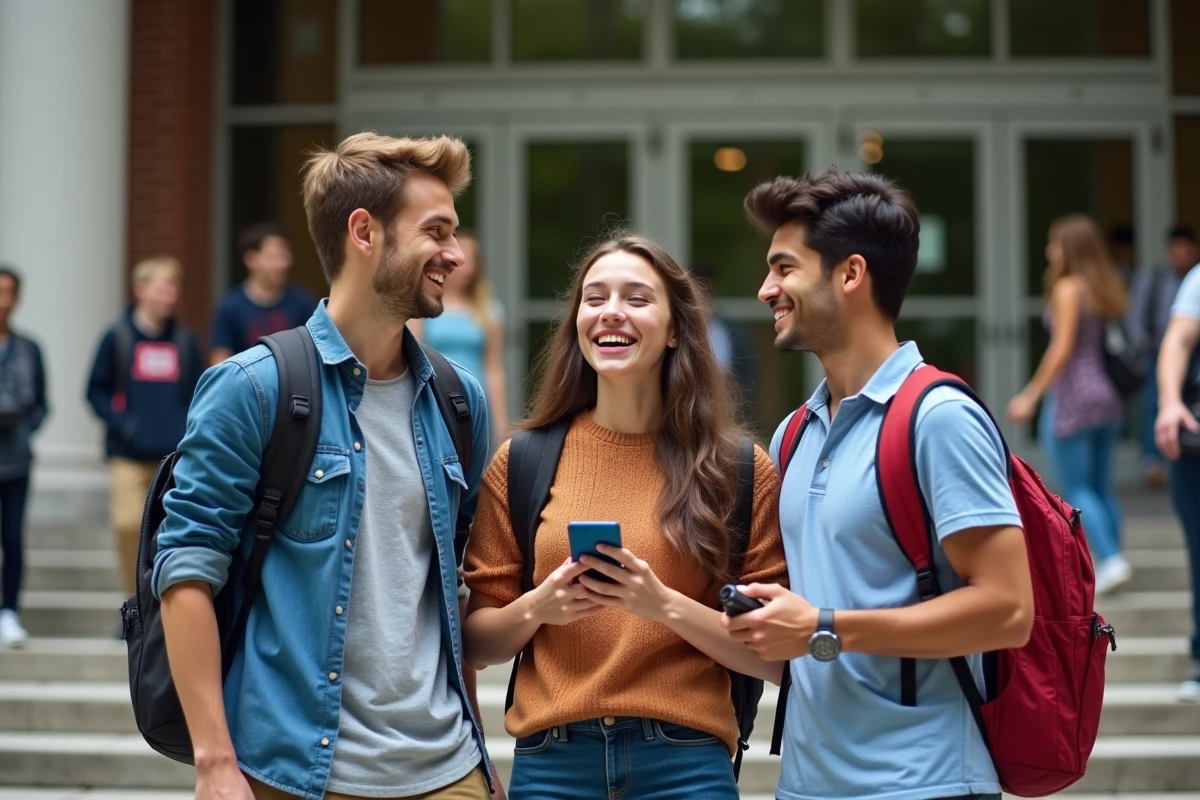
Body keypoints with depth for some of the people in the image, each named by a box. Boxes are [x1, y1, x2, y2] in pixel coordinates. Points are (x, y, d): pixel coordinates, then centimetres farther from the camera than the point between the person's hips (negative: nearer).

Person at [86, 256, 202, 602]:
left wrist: (189, 429, -3)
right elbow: (97, 391, 3)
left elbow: (198, 393, 11)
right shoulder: (117, 336, 0)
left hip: (176, 454, 2)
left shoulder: (185, 340, 6)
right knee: (128, 523, -8)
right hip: (130, 454, -2)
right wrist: (120, 422, -10)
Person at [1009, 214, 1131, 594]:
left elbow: (1062, 349, -16)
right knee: (1102, 486, 13)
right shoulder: (1108, 287, 10)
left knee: (1075, 489, -2)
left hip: (1073, 396, -7)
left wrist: (1031, 395, -12)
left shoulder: (1068, 288, -10)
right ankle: (1110, 563, 15)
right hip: (1107, 395, 7)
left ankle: (1110, 560, -12)